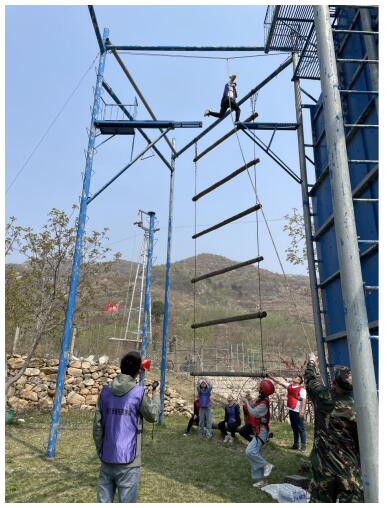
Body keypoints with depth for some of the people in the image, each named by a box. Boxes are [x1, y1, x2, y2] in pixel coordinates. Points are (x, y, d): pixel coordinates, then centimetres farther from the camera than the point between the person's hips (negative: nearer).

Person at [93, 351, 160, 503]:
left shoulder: (105, 391, -1)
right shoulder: (138, 392, -14)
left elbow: (97, 426, 3)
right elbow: (153, 416, 1)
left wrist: (100, 450, 14)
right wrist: (156, 394, 14)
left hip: (107, 459, 4)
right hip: (128, 461, -4)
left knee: (103, 500, 14)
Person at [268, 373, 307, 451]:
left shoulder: (301, 389, -13)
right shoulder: (289, 386, 7)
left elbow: (304, 400, -20)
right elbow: (279, 382, 11)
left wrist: (302, 410, -30)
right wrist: (270, 377, 5)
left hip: (298, 411, -7)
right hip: (291, 410, 7)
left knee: (301, 429, 2)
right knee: (294, 428, 15)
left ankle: (303, 445, 11)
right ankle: (295, 445, 24)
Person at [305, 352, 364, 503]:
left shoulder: (322, 396, -10)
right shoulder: (356, 409, -16)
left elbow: (310, 379, 11)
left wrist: (312, 362, 29)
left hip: (322, 466, 2)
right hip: (348, 468, -2)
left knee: (320, 501, 15)